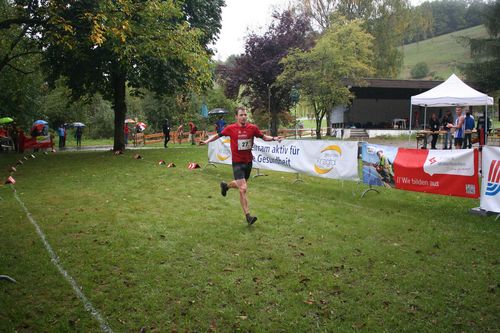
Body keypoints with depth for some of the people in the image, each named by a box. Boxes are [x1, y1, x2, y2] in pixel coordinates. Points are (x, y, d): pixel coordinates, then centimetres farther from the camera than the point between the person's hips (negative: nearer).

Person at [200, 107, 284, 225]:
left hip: (248, 162, 4)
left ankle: (225, 186, 57)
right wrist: (207, 141, -6)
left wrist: (274, 138, -8)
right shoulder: (231, 128, -8)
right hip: (237, 163, -4)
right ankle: (248, 216, -6)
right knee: (243, 189, -13)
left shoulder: (252, 128, -4)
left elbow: (263, 137, 8)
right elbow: (218, 135, 5)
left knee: (240, 185, 23)